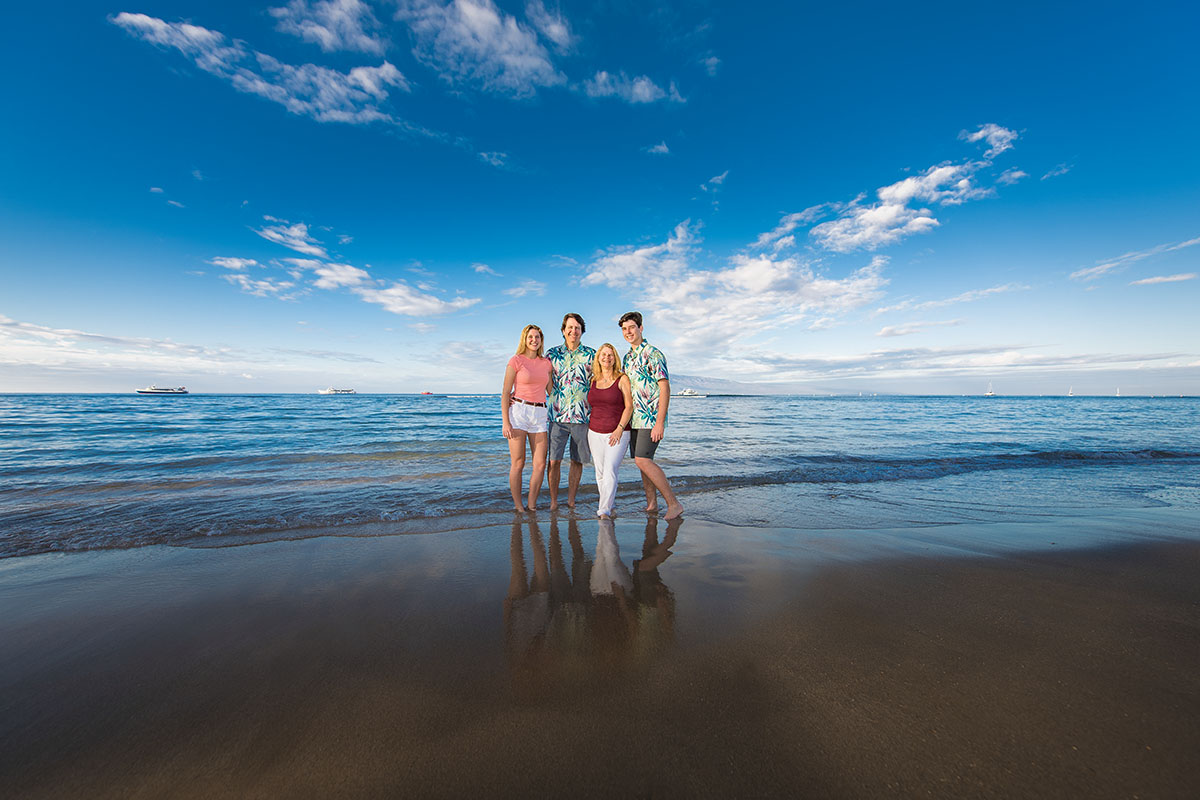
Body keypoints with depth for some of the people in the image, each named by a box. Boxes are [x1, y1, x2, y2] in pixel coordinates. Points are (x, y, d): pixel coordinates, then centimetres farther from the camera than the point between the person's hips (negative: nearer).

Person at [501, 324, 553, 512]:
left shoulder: (546, 363, 12)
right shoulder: (515, 361, -2)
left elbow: (550, 389, 20)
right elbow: (505, 393, -5)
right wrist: (506, 422, -11)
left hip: (540, 415, 4)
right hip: (518, 413, -4)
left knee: (540, 464, 1)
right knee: (517, 464, 1)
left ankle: (531, 506, 15)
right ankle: (518, 506, 15)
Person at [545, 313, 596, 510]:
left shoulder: (590, 354, 7)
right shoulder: (552, 353, 7)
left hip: (582, 416, 1)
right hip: (557, 415, 0)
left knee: (577, 460, 8)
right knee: (554, 460, -2)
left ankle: (571, 500, 22)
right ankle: (553, 501, 15)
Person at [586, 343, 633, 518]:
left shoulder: (622, 379, -2)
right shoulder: (593, 381, 10)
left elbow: (629, 406, -6)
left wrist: (619, 429, -15)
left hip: (618, 433, -4)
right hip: (595, 433, 5)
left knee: (610, 471, -13)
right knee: (600, 473, 9)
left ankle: (605, 511, -10)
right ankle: (607, 505, 25)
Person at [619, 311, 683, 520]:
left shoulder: (653, 354, -9)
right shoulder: (627, 357, 16)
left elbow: (665, 388, -14)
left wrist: (660, 422, -20)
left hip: (651, 418, -8)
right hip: (635, 418, 8)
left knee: (643, 460, -15)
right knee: (643, 461, 10)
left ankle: (673, 503, -5)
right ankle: (651, 504, 22)